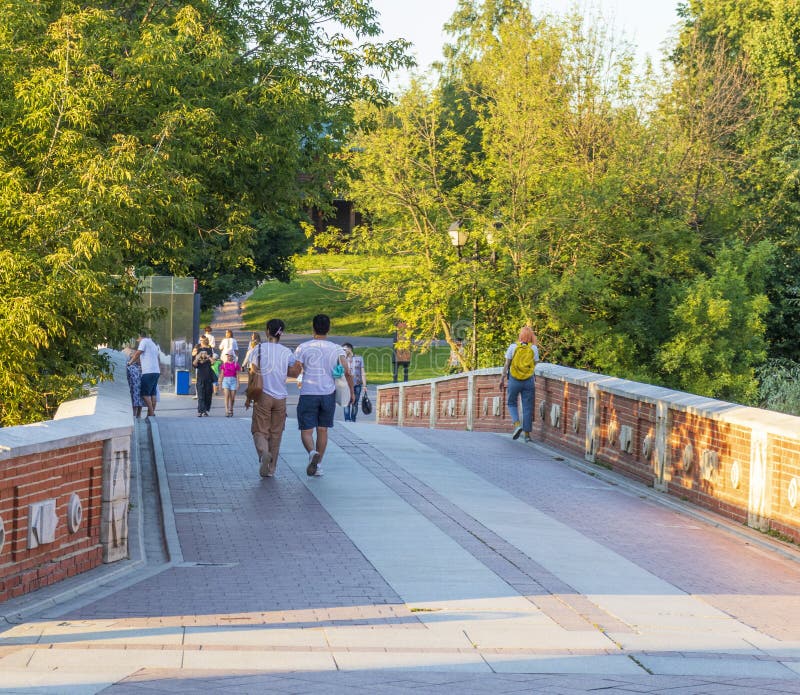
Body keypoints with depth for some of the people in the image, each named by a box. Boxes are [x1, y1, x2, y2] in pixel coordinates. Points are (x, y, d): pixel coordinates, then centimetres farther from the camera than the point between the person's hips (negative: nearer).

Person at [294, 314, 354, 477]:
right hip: (329, 394, 2)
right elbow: (347, 372, -5)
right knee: (322, 430, 15)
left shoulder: (303, 348, -4)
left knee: (306, 431, 1)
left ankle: (312, 453, -27)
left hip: (308, 395, -2)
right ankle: (318, 465, 17)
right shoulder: (337, 349, 1)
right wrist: (352, 391, 5)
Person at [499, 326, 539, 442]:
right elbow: (535, 364, -5)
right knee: (527, 408, 7)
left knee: (512, 403, 17)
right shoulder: (534, 348, -2)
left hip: (514, 380, -1)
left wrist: (502, 379, 3)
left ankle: (517, 424, -6)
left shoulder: (513, 347, -4)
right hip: (528, 381, 1)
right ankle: (527, 434, 8)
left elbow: (507, 364, -4)